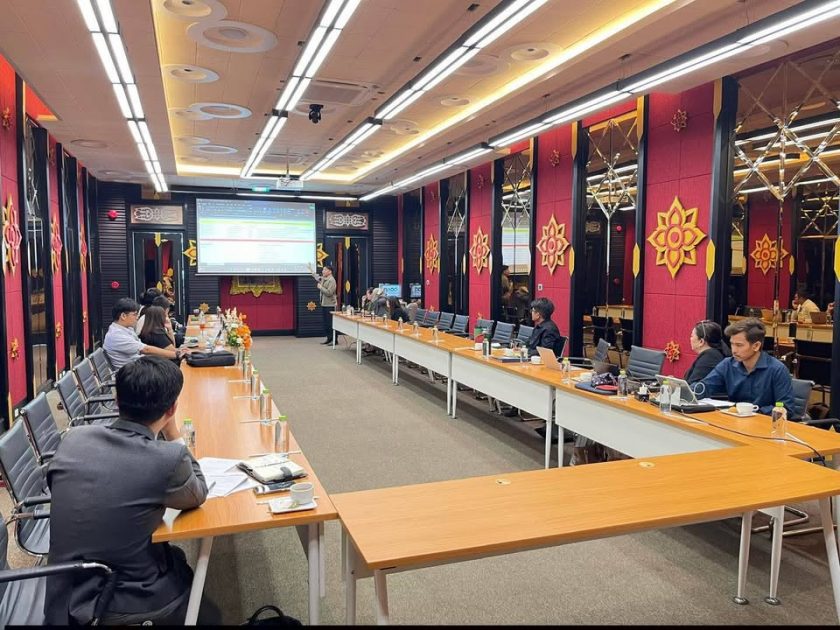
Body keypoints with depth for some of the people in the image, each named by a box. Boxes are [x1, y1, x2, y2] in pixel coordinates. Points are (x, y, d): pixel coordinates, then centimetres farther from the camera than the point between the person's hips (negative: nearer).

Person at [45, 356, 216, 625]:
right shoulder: (167, 459, -25)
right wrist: (173, 434, 0)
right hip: (123, 603, -5)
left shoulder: (72, 440, -8)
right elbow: (198, 495, -3)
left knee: (173, 556, 31)